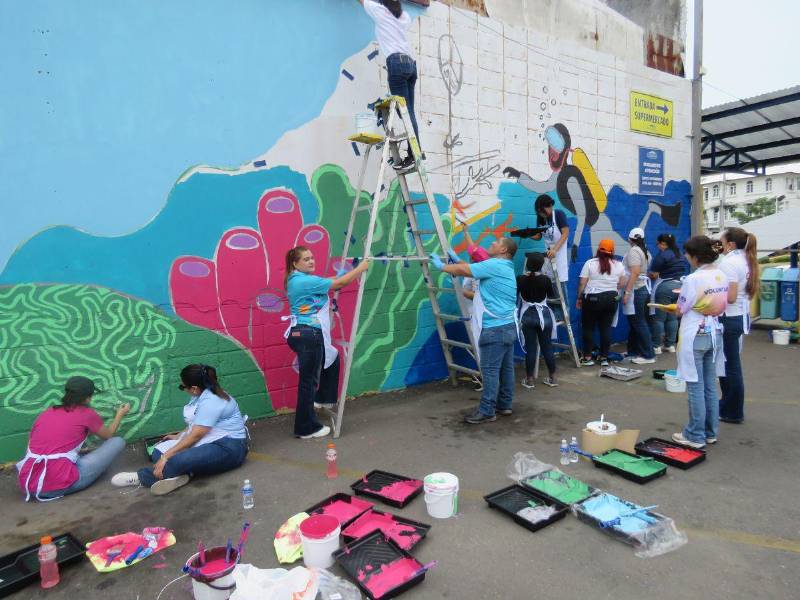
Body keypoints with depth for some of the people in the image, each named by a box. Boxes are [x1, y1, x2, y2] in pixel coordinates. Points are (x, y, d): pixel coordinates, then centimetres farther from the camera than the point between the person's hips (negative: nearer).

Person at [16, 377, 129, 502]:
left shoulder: (46, 413, 12)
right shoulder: (87, 414, -2)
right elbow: (109, 434, 17)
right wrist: (120, 414, 35)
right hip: (59, 485, -6)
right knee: (118, 442, 3)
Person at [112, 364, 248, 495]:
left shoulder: (211, 402, -22)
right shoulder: (202, 394, 9)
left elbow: (195, 435, -23)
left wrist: (166, 456, -22)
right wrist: (178, 436, 28)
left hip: (228, 447, -11)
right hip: (210, 441, 11)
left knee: (179, 460, -33)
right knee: (158, 452, -3)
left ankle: (141, 477, -10)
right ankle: (180, 473, -24)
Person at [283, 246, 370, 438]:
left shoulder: (298, 279, 14)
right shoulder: (304, 281, -16)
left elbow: (329, 281, 19)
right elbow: (340, 283, -13)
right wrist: (361, 268, -3)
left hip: (305, 334, 11)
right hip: (308, 335, -11)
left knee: (332, 359, 28)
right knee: (308, 381, -1)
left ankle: (323, 398, 39)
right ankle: (306, 429, 11)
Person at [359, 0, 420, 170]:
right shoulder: (404, 16, 25)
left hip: (397, 62, -7)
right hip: (410, 63, 7)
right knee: (409, 112, 2)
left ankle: (413, 155, -21)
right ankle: (416, 152, -5)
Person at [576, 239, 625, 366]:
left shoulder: (590, 263, -6)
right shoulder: (619, 265, 3)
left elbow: (582, 283, -7)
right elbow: (622, 284, 6)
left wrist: (579, 298, 3)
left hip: (592, 298, -3)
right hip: (611, 299, 3)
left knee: (588, 328, 6)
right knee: (606, 328, 8)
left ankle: (587, 357, 8)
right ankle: (604, 357, 13)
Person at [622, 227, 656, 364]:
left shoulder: (633, 251, -12)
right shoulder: (645, 251, 13)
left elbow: (635, 273, -21)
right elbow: (644, 271, 12)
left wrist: (627, 292, -22)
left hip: (636, 290, -9)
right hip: (644, 288, 9)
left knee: (639, 324, -4)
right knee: (637, 323, 15)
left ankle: (648, 355, 0)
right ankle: (634, 351, 24)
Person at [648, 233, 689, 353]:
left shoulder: (662, 255, -11)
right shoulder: (680, 255, 13)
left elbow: (653, 275, -12)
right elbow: (685, 271, 15)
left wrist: (648, 274, 8)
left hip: (665, 288, -7)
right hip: (680, 287, 8)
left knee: (659, 317, -1)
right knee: (673, 317, 11)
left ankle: (657, 346, 3)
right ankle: (670, 344, 15)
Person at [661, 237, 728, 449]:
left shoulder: (693, 279, -19)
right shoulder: (721, 276, 3)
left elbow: (680, 310, -11)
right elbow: (722, 306, 11)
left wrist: (668, 308, 9)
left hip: (695, 336, -7)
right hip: (715, 334, 7)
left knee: (696, 387, 1)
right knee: (710, 385, 15)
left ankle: (695, 436, 11)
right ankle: (710, 432, 26)